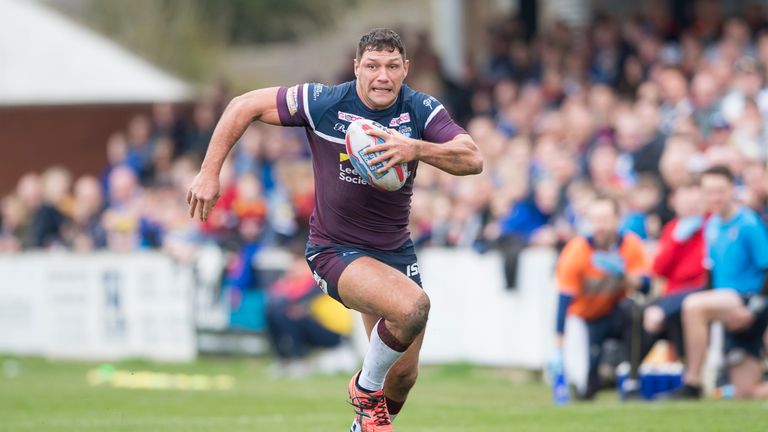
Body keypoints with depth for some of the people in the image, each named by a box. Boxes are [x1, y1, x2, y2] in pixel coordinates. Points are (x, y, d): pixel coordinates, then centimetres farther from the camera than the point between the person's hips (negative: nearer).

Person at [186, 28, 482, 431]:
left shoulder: (422, 110, -9)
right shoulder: (322, 103, -15)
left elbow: (472, 159, -23)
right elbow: (244, 106, -6)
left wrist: (416, 149, -40)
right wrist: (209, 172, -9)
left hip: (395, 250, 5)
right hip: (336, 250, -4)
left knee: (404, 375, 7)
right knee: (413, 307, -32)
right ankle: (366, 387, -5)